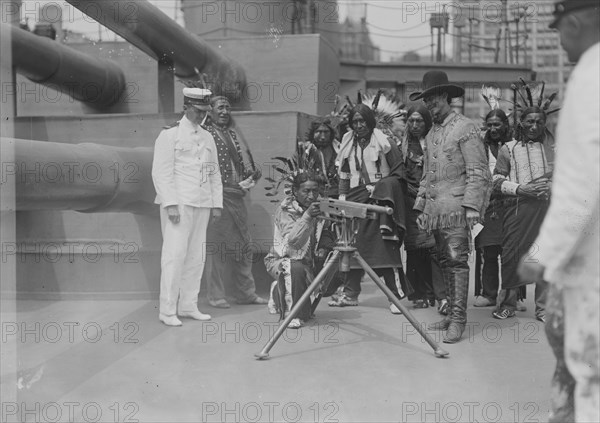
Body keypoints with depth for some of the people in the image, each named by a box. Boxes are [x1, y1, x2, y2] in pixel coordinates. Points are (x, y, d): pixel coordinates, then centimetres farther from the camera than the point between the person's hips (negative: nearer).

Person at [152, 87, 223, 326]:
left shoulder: (207, 138, 18)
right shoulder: (169, 135, -2)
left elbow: (214, 173, 21)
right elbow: (161, 172, -8)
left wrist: (216, 204, 13)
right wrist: (170, 204, -15)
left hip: (202, 206, 6)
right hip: (178, 204, -6)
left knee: (196, 257, 6)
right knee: (175, 255, -9)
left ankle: (188, 306, 15)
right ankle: (167, 311, -4)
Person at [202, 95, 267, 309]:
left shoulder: (233, 133, 19)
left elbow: (245, 157, 21)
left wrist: (251, 176, 6)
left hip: (237, 195, 7)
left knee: (243, 244, 11)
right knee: (216, 245, -4)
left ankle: (246, 292, 21)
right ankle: (216, 295, 5)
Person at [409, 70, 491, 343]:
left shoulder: (465, 128, -5)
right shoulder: (431, 134, 18)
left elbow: (478, 172, -10)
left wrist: (472, 207, -17)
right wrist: (421, 207, 19)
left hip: (456, 208, -7)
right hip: (435, 208, 7)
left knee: (457, 261, -9)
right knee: (444, 261, 9)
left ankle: (458, 318, -8)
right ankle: (452, 313, 16)